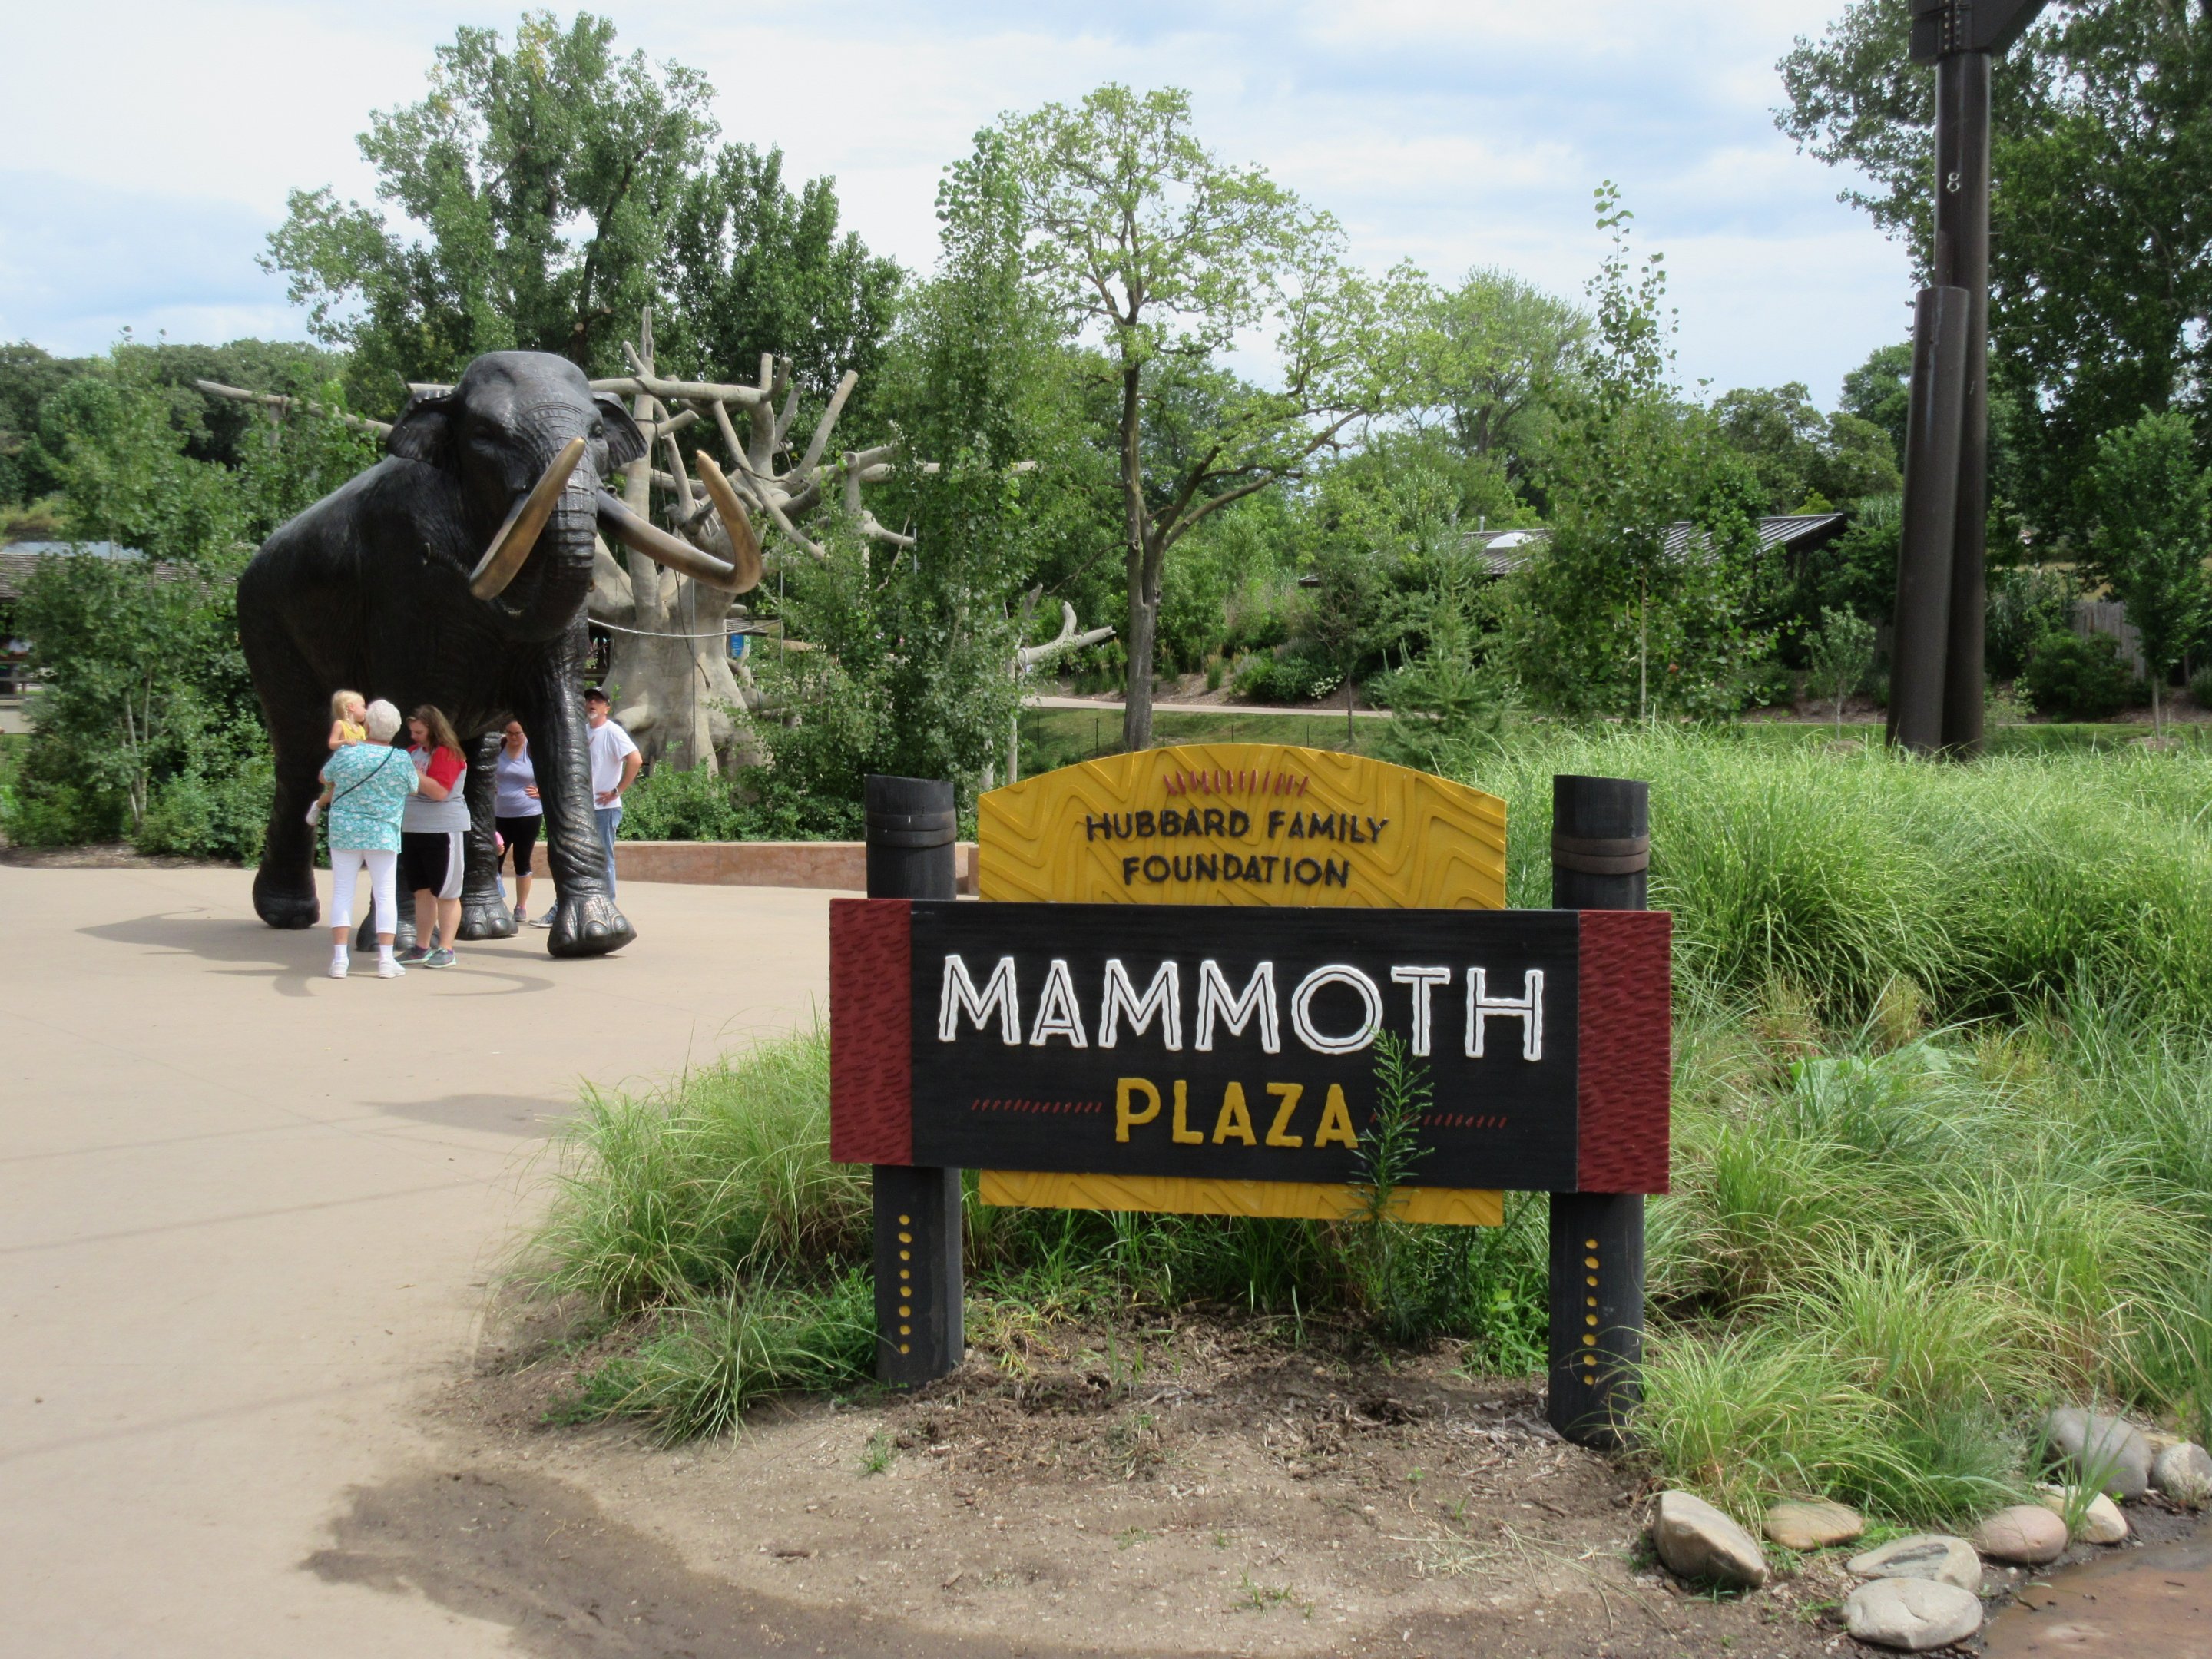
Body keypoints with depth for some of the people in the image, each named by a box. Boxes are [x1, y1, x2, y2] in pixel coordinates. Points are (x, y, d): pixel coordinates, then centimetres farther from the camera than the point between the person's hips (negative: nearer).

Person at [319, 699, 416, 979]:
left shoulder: (346, 753, -7)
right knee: (385, 894, 5)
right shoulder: (401, 759, -7)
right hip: (383, 835, 0)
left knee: (342, 893, 6)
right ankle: (386, 960, 1)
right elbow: (413, 789, 9)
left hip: (344, 832, 0)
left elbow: (324, 777, 11)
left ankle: (339, 959, 0)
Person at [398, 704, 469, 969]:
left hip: (443, 831, -8)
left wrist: (411, 771, -20)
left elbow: (439, 791, -22)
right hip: (413, 830, 8)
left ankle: (445, 949, 1)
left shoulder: (447, 753, -12)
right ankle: (422, 947, 19)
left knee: (445, 893, -2)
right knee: (422, 891, 13)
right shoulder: (413, 751, 13)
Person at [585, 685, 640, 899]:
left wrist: (616, 791, -19)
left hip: (605, 809, -8)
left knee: (604, 860, -3)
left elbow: (636, 760, -22)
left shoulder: (612, 732, -10)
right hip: (583, 809, 8)